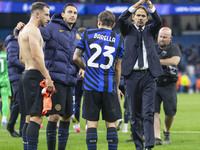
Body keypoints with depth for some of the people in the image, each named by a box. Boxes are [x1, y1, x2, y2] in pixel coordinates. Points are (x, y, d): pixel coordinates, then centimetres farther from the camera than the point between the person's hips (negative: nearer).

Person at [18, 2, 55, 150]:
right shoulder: (33, 30, -11)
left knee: (30, 117, 11)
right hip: (35, 75, -10)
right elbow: (36, 55, -21)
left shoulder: (24, 30, 21)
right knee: (36, 117, -14)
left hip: (27, 73, 10)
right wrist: (48, 78, -22)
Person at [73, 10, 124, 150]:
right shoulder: (118, 39, 7)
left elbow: (76, 57, 4)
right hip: (110, 86, 0)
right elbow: (117, 67, 10)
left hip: (91, 86, 0)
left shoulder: (88, 34, 4)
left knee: (91, 123, 2)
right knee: (111, 123, 5)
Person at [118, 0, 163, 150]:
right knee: (134, 115, 4)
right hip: (132, 76, 0)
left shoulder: (150, 30, 14)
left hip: (148, 76, 0)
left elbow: (158, 22, -6)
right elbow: (122, 19, -9)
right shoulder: (128, 29, 11)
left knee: (148, 113, -8)